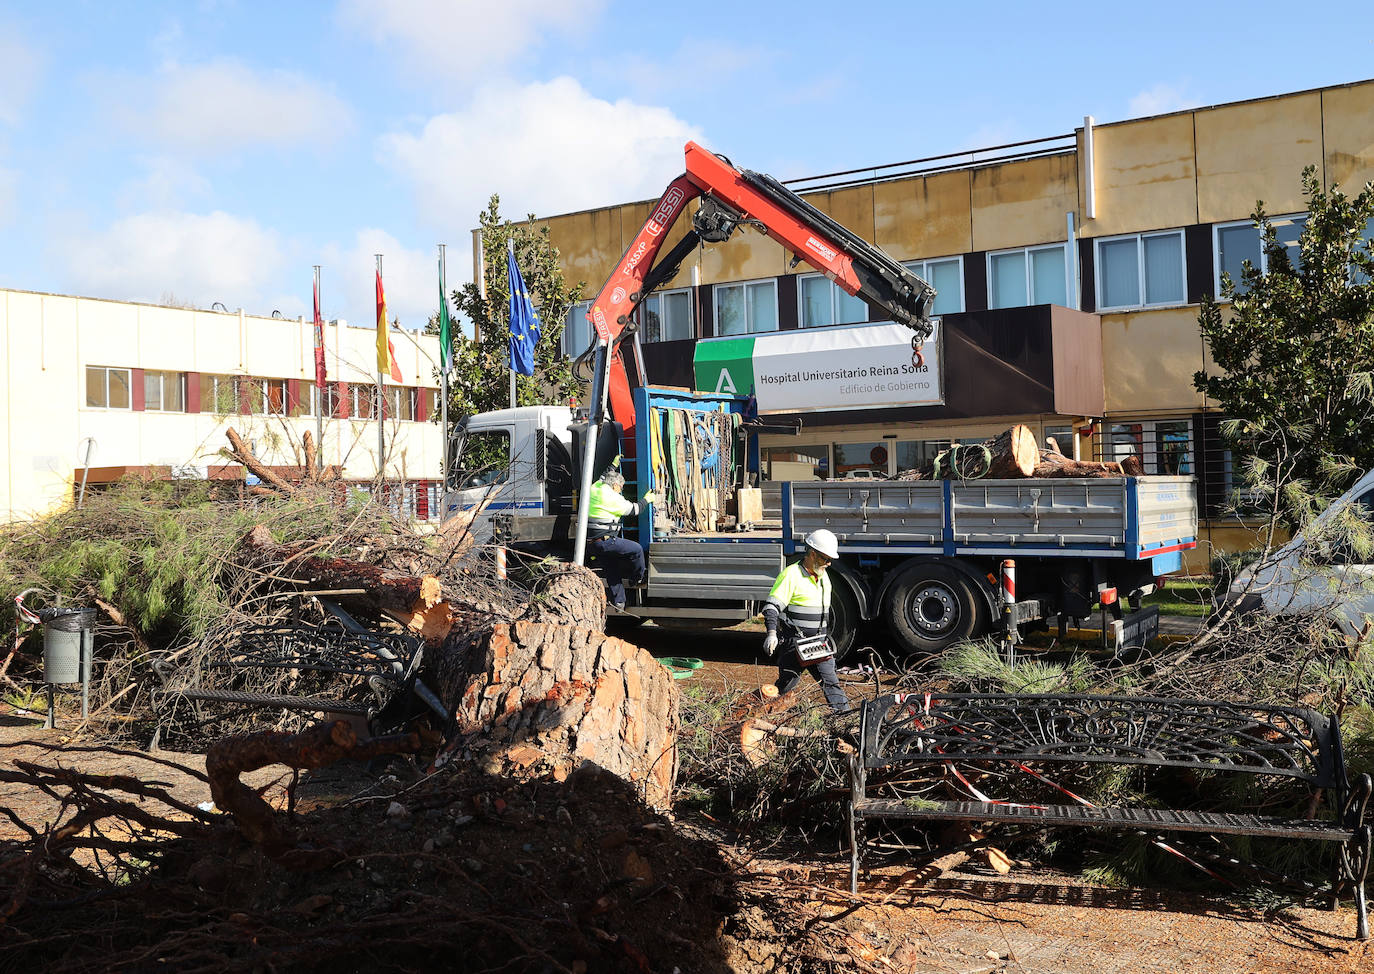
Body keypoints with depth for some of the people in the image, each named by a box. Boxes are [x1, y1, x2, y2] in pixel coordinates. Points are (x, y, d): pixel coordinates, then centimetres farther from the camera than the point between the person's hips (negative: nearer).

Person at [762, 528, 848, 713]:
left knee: (830, 680, -2)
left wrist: (826, 639, 22)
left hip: (818, 642, 6)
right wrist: (772, 633, -30)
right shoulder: (791, 575, -12)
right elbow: (772, 606, -18)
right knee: (788, 681, 2)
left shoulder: (824, 576, 14)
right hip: (794, 641, -6)